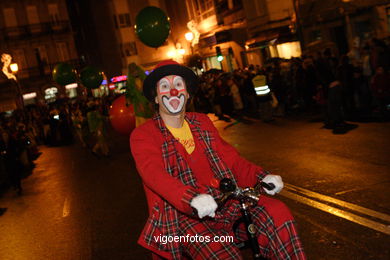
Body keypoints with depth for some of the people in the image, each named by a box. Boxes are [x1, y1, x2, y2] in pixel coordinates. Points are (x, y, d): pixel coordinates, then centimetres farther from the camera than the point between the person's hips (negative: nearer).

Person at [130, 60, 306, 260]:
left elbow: (231, 159, 10)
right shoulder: (142, 136, 0)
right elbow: (155, 174, -18)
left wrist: (262, 177, -11)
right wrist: (193, 198, -38)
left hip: (226, 203, 4)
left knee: (276, 212, -22)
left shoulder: (202, 122, 16)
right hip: (185, 215, -4)